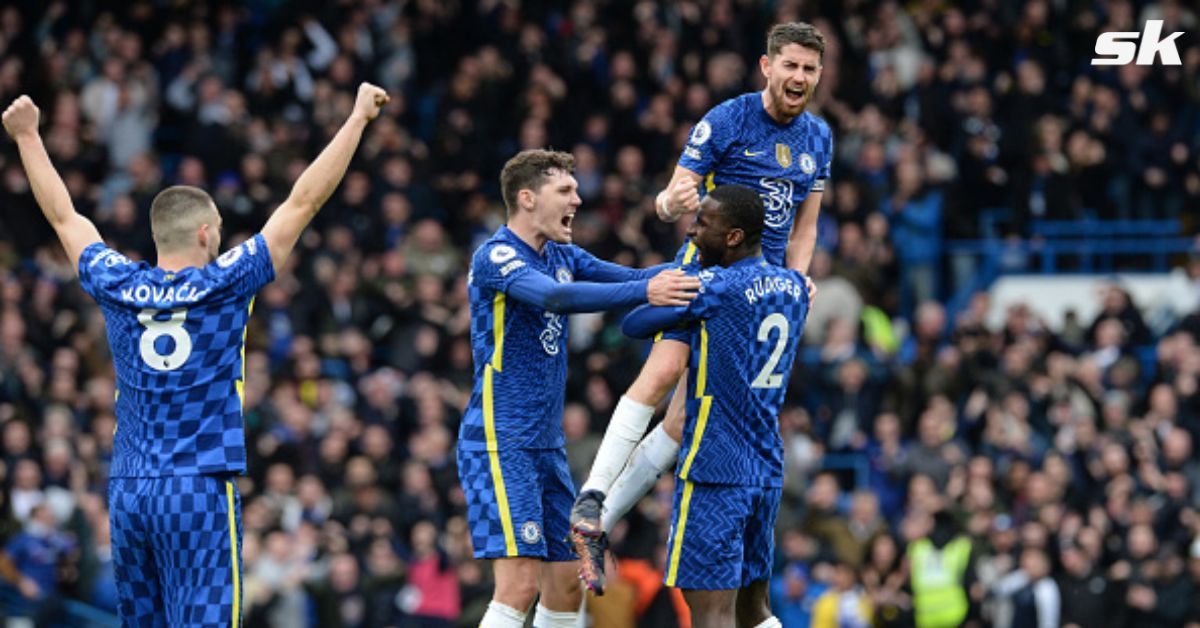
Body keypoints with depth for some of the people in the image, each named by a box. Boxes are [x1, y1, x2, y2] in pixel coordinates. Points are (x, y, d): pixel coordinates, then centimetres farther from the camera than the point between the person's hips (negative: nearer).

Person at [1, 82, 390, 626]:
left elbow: (64, 217, 19)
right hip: (199, 492, -5)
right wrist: (358, 117, 2)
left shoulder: (118, 289, 4)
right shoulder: (224, 285, -5)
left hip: (127, 494, 5)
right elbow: (302, 202, -3)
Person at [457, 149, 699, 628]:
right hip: (500, 442, -9)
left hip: (546, 445, 9)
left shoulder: (562, 257, 13)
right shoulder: (496, 256, -13)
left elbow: (630, 278, 9)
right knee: (520, 583, -18)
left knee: (566, 583, 8)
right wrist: (644, 292, -39)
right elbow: (554, 296, -30)